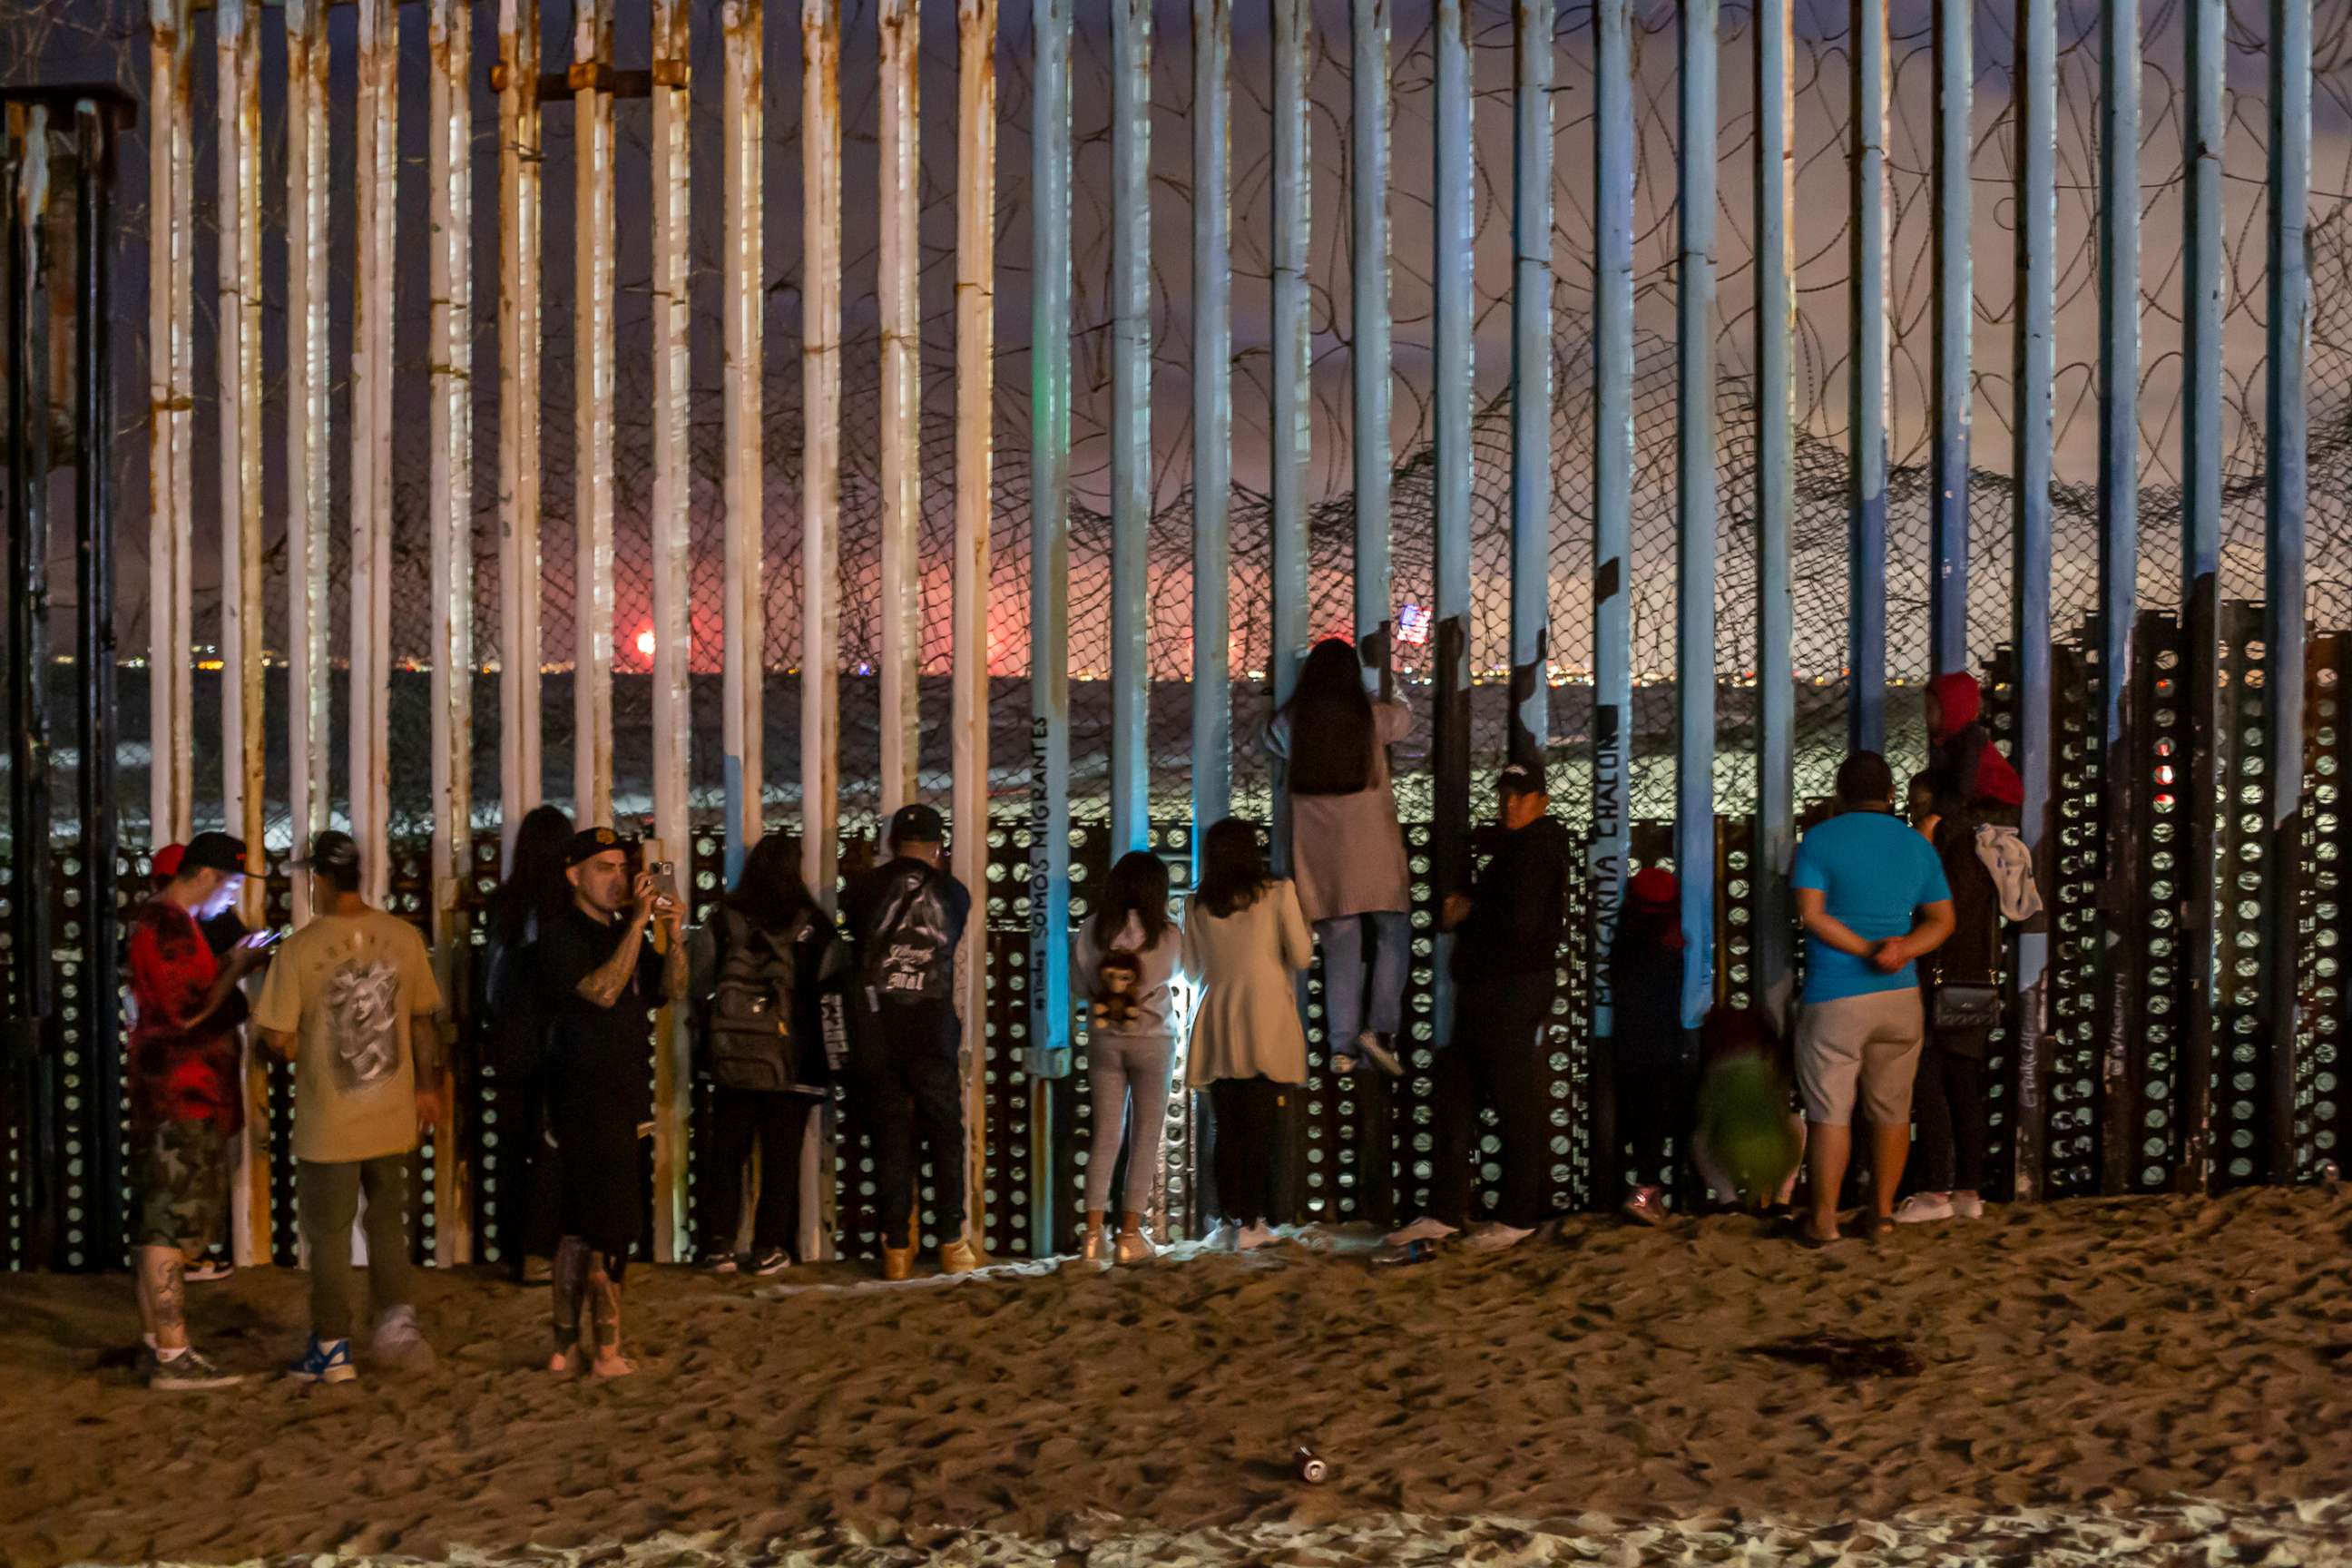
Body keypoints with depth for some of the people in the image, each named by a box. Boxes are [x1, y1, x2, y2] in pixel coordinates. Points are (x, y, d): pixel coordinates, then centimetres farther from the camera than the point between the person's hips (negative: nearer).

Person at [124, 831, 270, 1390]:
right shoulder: (168, 927, -16)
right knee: (174, 1225, -9)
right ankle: (172, 1358, -9)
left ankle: (157, 1345, 17)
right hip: (183, 1099, -11)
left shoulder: (158, 921, 17)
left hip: (170, 1098, 11)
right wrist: (237, 969, -10)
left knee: (159, 1226, 12)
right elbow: (190, 1012, -22)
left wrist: (230, 965, 11)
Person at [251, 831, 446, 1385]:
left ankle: (333, 1348, 16)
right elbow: (424, 1020, 6)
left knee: (328, 1234, 9)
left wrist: (285, 1046, 10)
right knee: (388, 1223, 19)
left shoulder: (300, 948, -14)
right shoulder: (403, 937, -3)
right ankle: (397, 1318, 6)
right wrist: (428, 1085, 17)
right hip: (395, 1116, 3)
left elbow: (279, 1039, -13)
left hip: (329, 1121, -3)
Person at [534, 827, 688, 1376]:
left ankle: (567, 1347, 17)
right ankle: (607, 1351, -3)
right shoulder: (561, 935, -9)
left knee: (583, 1224, 12)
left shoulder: (620, 935, 18)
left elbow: (671, 991, 11)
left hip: (618, 1098, 9)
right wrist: (638, 923, -23)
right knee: (610, 1224, -8)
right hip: (586, 1098, -9)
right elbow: (603, 990, -22)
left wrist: (673, 934, -5)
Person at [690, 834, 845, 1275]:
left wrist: (704, 1043, 14)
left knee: (726, 1152, 10)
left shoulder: (724, 920, 0)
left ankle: (719, 1245, 7)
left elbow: (698, 980, 3)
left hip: (731, 1058, 2)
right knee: (781, 1157, 5)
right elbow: (836, 980, -2)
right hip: (792, 1064, -2)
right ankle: (769, 1249, 3)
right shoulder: (811, 925, -5)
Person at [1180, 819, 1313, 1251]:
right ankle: (1251, 1223, -3)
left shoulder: (1197, 904, 6)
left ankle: (1228, 1220, 4)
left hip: (1215, 1028, 3)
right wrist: (1301, 922, 17)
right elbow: (1301, 956, -1)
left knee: (1226, 1129, 7)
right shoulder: (1277, 892, -3)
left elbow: (1191, 970, 13)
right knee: (1261, 1126, 0)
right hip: (1265, 1024, -3)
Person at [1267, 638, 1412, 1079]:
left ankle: (1342, 1046, -1)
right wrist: (1386, 701, 41)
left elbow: (1273, 740, 26)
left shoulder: (1293, 719, 3)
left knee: (1340, 945, 5)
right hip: (1370, 843, -2)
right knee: (1393, 934, 7)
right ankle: (1379, 1028, -8)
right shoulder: (1371, 715, -1)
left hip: (1318, 848, 2)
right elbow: (1403, 717, 21)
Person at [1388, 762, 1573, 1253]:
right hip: (1480, 991, 10)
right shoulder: (1509, 848, 18)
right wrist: (1465, 904, 2)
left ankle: (1518, 1217, 5)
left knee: (1515, 1103, -2)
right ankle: (1445, 1212, 15)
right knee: (1455, 1100, 11)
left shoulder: (1537, 848, -11)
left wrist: (1467, 913, -7)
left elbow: (1520, 925, -21)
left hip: (1515, 994, -10)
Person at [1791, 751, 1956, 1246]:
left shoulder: (1819, 840, -5)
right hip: (1899, 998, 4)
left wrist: (1869, 951, -12)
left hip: (1834, 1000, -4)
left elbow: (1812, 914, -13)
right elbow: (1941, 921, 6)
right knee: (1891, 1110, 12)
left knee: (1829, 1111, 1)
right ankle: (1883, 1211, 17)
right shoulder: (1917, 846, 7)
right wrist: (1902, 951, -9)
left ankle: (1823, 1219, 3)